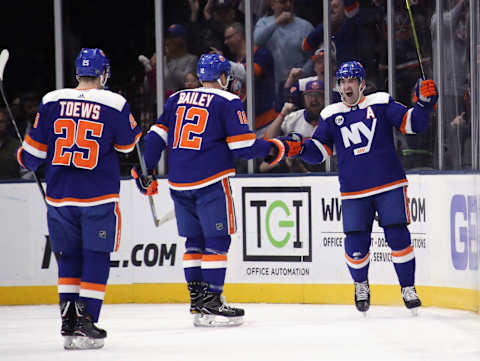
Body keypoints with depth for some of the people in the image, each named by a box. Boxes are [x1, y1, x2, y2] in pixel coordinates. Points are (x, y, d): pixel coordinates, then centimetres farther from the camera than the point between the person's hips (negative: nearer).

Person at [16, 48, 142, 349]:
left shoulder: (52, 101, 0)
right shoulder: (115, 104, -6)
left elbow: (35, 149, 7)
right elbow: (131, 145, 4)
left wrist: (26, 162, 26)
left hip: (60, 195, 3)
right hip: (100, 196, -3)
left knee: (69, 256, 14)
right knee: (96, 257, 4)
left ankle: (68, 320, 11)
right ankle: (86, 321, -2)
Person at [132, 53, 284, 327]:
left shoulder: (177, 99, 15)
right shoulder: (228, 102, -2)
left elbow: (156, 136, 11)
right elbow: (243, 147, -7)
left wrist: (146, 170, 15)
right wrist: (272, 149, 9)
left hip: (179, 183, 6)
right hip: (211, 181, -6)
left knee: (195, 240, 14)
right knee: (217, 240, -2)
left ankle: (197, 301, 15)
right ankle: (210, 303, -7)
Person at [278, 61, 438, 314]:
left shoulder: (381, 103, 4)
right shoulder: (330, 115, 10)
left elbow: (412, 123, 0)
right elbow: (319, 151, 8)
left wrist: (424, 103, -16)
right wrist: (298, 148, -10)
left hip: (389, 186, -1)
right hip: (354, 193, 1)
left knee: (397, 236, -6)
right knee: (356, 243, -3)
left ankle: (408, 288, 10)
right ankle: (361, 285, 24)